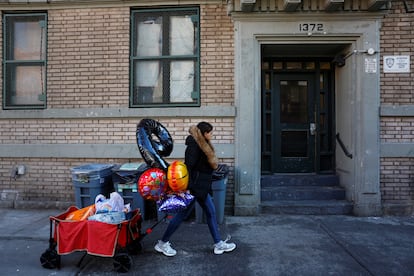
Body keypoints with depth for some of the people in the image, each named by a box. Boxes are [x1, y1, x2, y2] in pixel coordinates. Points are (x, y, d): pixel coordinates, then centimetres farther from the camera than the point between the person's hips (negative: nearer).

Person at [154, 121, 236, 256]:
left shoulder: (202, 145, 10)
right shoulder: (194, 146, -20)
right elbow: (188, 167, -25)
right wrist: (187, 188, -26)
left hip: (201, 186, 10)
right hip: (194, 186, -10)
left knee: (211, 212, 14)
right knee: (183, 214, 1)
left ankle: (219, 244, 25)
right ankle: (162, 243, 18)